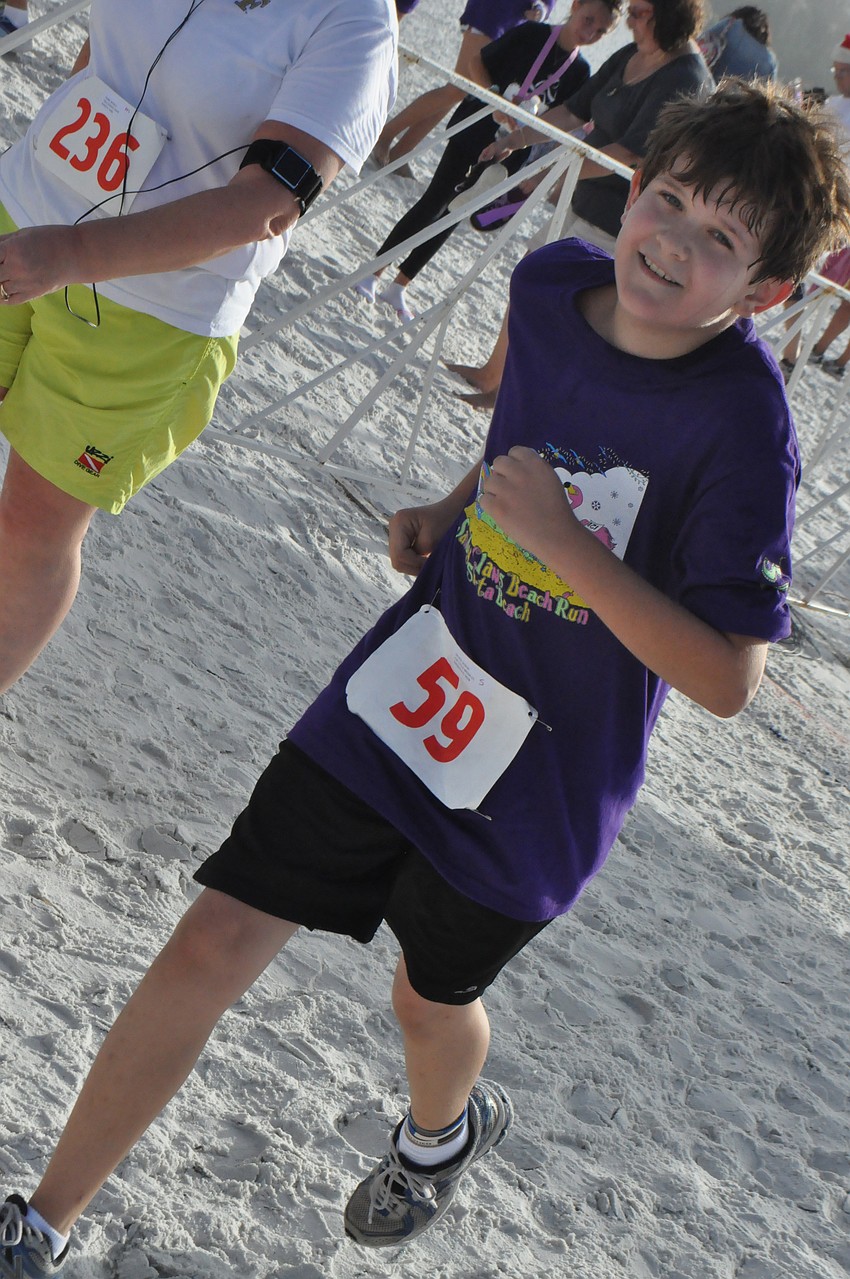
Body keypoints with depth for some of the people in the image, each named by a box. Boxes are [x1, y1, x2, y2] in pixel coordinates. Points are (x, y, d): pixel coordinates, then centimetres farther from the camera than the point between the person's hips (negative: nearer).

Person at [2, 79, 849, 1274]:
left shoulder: (743, 426, -25)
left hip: (538, 774, -3)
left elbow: (727, 678, -25)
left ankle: (445, 1128, 59)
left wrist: (563, 544, -31)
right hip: (410, 683, 4)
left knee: (431, 995, 20)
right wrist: (453, 511, 0)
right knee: (213, 943, 0)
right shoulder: (553, 281, -8)